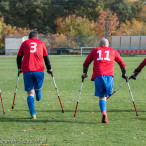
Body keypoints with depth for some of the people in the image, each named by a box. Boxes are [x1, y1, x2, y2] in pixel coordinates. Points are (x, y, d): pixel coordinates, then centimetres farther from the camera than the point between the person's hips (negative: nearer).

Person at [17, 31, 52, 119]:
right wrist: (49, 69, 31)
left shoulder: (24, 43, 16)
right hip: (39, 70, -1)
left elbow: (19, 57, 20)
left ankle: (33, 114, -10)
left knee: (30, 93, 0)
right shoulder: (41, 43, 16)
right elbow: (46, 58, 20)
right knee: (38, 88, 23)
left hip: (27, 71, 1)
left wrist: (19, 68, 33)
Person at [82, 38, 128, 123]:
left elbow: (86, 64, 26)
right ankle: (104, 113, -17)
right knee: (105, 95, 3)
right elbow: (122, 63, 30)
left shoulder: (95, 51, 23)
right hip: (109, 75, 0)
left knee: (101, 96, 1)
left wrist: (85, 73, 40)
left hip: (97, 75, 0)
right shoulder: (113, 51, 23)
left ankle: (104, 113, -20)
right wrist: (124, 74, 43)